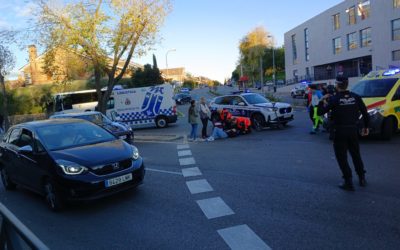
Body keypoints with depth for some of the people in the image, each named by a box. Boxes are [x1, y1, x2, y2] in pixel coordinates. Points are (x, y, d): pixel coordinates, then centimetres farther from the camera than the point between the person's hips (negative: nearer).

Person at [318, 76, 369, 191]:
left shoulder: (334, 99, -12)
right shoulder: (355, 97, 0)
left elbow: (320, 112, -10)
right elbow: (365, 113, 4)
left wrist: (322, 101, 5)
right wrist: (365, 127, 16)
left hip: (340, 132, -4)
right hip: (353, 131, 5)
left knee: (342, 157, 6)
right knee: (356, 155, 21)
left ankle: (348, 182, 6)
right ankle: (362, 178, 30)